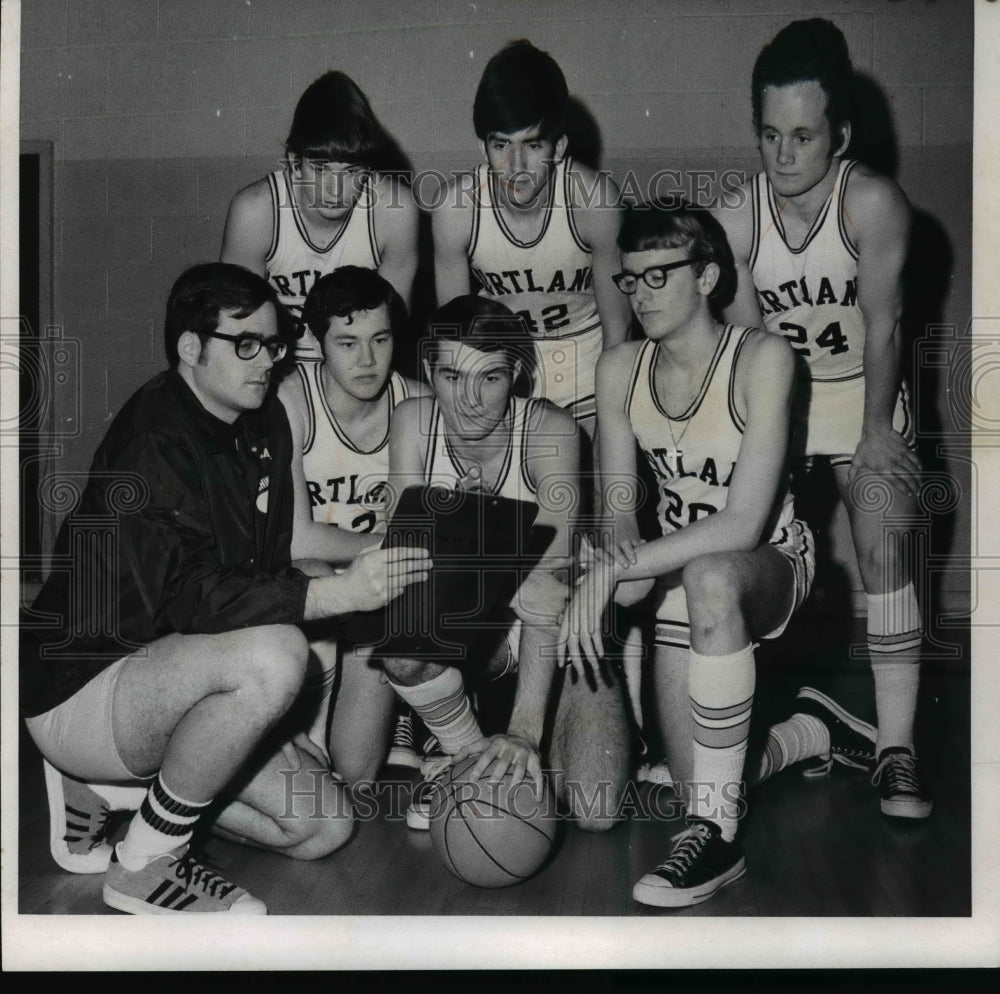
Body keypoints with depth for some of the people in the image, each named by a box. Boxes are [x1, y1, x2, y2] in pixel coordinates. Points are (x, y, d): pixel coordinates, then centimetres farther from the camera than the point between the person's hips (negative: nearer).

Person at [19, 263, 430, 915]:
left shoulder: (264, 426, 6)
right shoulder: (153, 443, -21)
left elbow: (267, 562, 10)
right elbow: (184, 596, -32)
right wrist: (338, 593, -39)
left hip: (165, 686, 9)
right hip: (82, 689, -9)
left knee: (324, 826, 2)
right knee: (274, 655, -35)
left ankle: (106, 787, 13)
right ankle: (144, 863, -15)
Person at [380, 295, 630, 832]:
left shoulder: (548, 429, -22)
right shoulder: (414, 423, -13)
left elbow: (549, 586, -30)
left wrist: (525, 729, -39)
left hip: (561, 634, -2)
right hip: (469, 626, 2)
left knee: (596, 812, -21)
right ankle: (467, 753, -4)